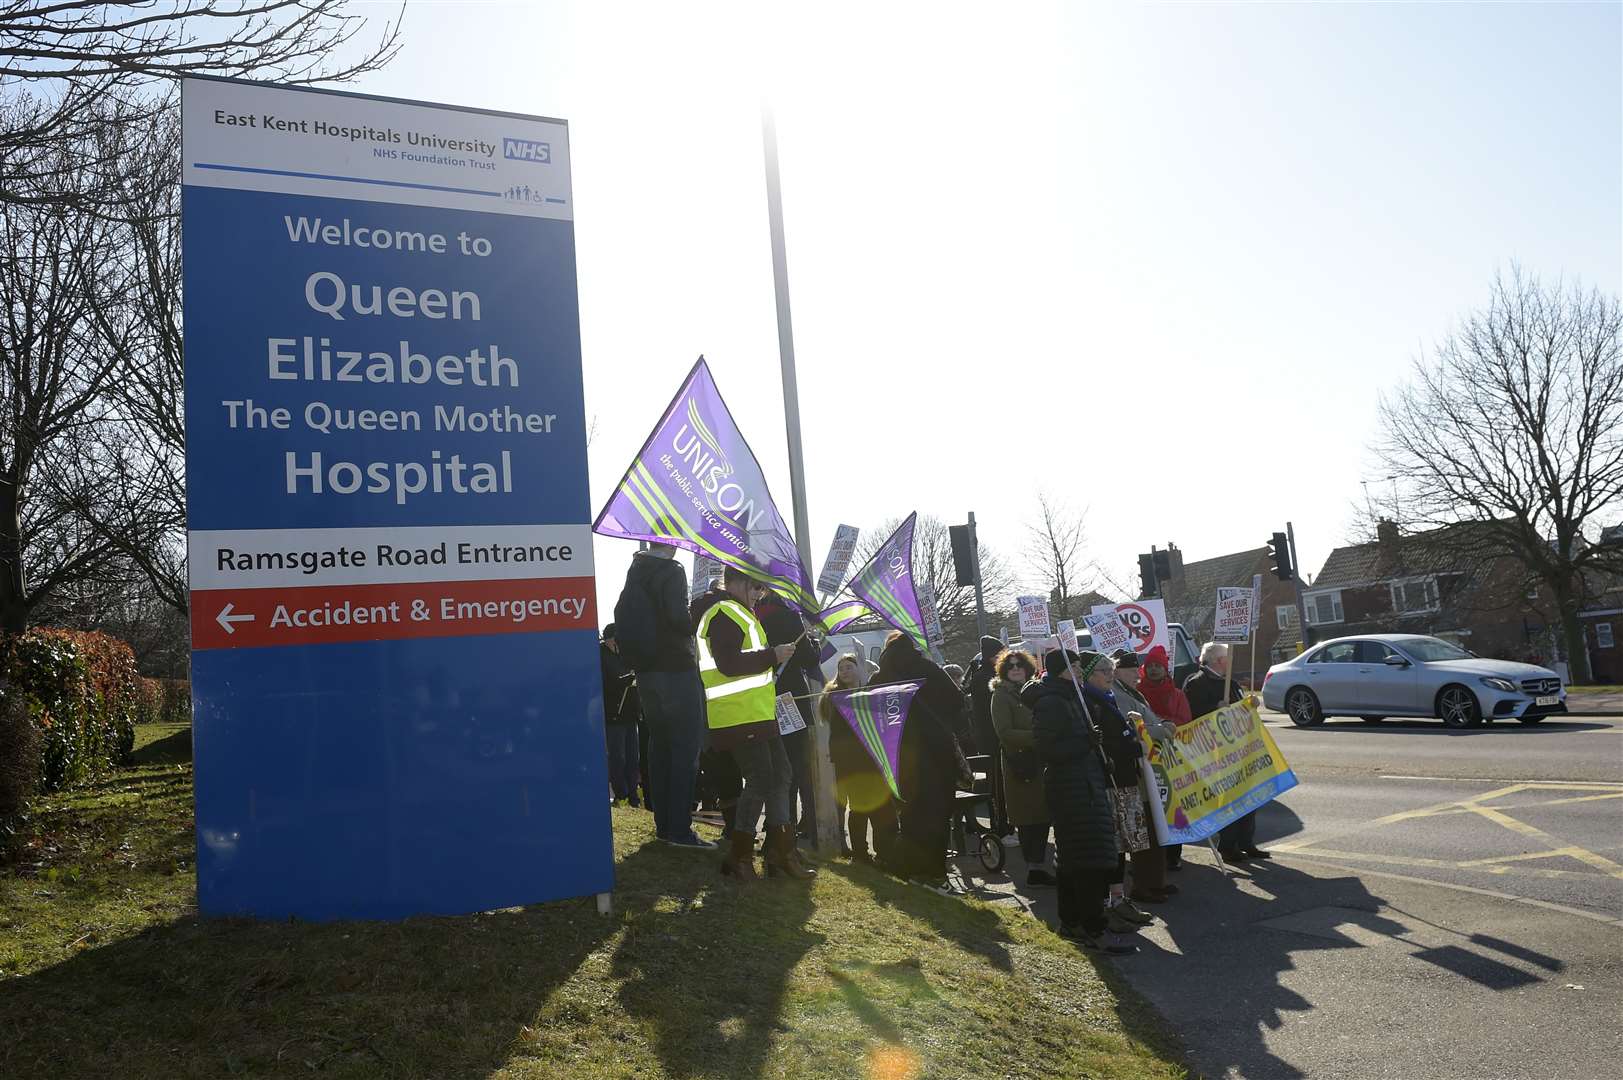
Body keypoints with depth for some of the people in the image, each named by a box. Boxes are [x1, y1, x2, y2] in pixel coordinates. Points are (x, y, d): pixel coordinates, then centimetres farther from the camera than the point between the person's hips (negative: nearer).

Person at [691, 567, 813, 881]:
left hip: (758, 714, 11)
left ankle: (782, 853, 16)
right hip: (739, 717, -11)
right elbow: (728, 664, -23)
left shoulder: (735, 613, 23)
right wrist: (772, 655, -17)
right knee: (760, 781, -9)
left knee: (780, 775, 12)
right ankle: (739, 857, 1)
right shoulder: (724, 613, -12)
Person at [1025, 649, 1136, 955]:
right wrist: (1085, 743, -22)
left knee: (1073, 856, 16)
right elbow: (1047, 750, -23)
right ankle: (1093, 930, -6)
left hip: (1082, 785, 11)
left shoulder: (1066, 697, 16)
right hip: (1073, 789, -11)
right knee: (1090, 859, -10)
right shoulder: (1051, 702, -16)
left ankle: (1070, 922, 25)